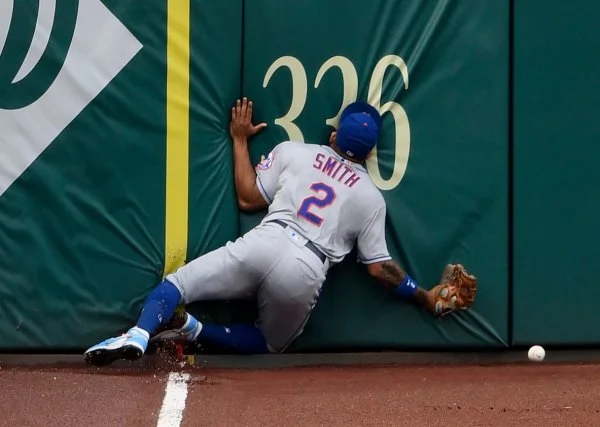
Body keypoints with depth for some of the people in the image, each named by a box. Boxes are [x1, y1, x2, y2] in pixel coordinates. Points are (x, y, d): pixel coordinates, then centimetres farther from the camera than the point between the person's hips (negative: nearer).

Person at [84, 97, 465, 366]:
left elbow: (248, 199, 17)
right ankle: (194, 330, -1)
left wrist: (240, 140, 26)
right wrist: (425, 297, 23)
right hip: (305, 274, 0)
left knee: (175, 283, 8)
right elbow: (379, 267, 12)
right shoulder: (372, 197, 15)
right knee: (270, 344, 26)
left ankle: (139, 335, -26)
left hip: (264, 245, 0)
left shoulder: (292, 151, 15)